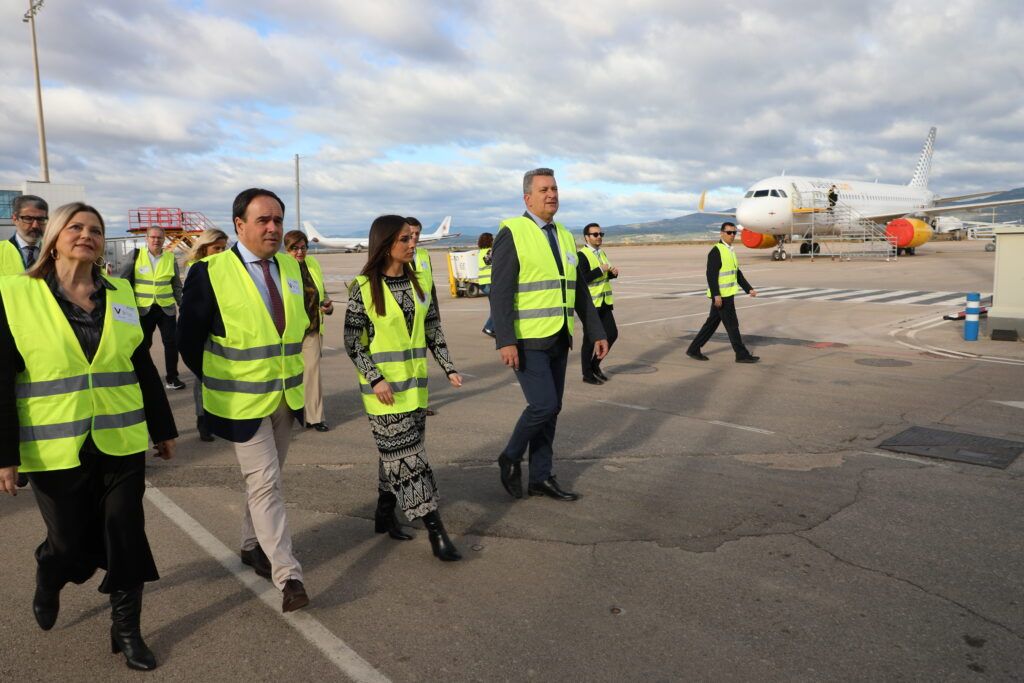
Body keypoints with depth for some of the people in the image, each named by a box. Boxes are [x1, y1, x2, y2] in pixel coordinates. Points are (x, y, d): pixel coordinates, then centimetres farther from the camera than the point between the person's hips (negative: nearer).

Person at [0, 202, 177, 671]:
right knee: (71, 541, 10)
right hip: (55, 449, -2)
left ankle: (127, 631, 23)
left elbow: (143, 369, 9)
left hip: (122, 442, 3)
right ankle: (48, 580, 47)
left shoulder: (120, 294, 5)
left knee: (126, 538, 5)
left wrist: (163, 429, 11)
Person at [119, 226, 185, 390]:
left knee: (171, 342, 0)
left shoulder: (170, 257, 2)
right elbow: (124, 281, 3)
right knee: (143, 344, 10)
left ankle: (172, 378, 11)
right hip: (143, 309, -1)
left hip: (166, 307, 1)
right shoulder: (136, 255, -3)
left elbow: (176, 285, 9)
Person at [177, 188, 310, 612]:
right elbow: (189, 339, -6)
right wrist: (219, 383, -2)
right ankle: (288, 575, -1)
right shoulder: (210, 273, -12)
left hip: (287, 397, 6)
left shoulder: (292, 268, 4)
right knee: (265, 484, -6)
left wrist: (287, 367, 10)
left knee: (265, 480, 18)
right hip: (243, 401, -5)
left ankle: (253, 546, 37)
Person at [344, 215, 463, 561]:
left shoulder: (420, 281, 5)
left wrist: (449, 368, 3)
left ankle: (384, 513, 32)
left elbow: (434, 330, 10)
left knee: (398, 454, 14)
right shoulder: (364, 287, -10)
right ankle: (435, 530, 2)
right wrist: (375, 379, -17)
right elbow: (353, 341, -8)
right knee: (408, 456, -3)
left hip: (415, 383, 5)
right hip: (383, 386, -5)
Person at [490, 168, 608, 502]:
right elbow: (500, 291, -15)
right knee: (543, 405, -13)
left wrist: (597, 333, 11)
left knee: (551, 409, 9)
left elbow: (579, 291, 16)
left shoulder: (565, 236, 13)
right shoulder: (512, 233, -9)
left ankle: (541, 477, 21)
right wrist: (505, 341, -23)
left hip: (558, 339, 7)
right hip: (527, 340, -7)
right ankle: (511, 457, 12)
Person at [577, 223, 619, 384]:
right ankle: (587, 374, 14)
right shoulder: (581, 255, -12)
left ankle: (595, 364, 23)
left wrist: (613, 272, 2)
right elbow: (581, 278, -23)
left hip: (604, 302, 8)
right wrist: (601, 269, -21)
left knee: (612, 333, 6)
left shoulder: (602, 253, 14)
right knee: (590, 339, 1)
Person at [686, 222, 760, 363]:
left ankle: (694, 349, 18)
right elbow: (711, 275, -21)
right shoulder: (716, 251, -14)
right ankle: (742, 355, 5)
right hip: (721, 296, -9)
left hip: (727, 295, 9)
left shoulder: (729, 251, 16)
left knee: (712, 323, 12)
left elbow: (737, 274, 19)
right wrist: (716, 295, -26)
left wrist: (749, 289, 13)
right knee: (732, 325, -3)